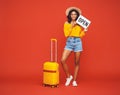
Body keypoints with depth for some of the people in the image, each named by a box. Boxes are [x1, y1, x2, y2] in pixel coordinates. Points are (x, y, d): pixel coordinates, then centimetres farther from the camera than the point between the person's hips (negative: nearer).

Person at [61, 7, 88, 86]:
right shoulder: (66, 23, 6)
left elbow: (81, 35, 7)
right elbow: (66, 34, -3)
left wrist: (84, 31, -9)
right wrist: (71, 27, -9)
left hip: (78, 42, 0)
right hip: (69, 42, 0)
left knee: (77, 62, 2)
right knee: (63, 60, -13)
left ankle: (74, 80, 14)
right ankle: (69, 76, 7)